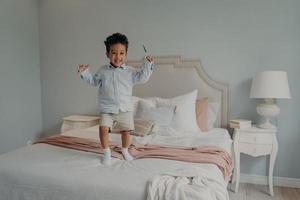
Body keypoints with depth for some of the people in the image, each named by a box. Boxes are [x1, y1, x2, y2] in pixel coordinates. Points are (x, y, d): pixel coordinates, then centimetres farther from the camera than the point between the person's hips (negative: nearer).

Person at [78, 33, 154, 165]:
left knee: (126, 130, 5)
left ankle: (125, 151, 31)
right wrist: (84, 73, 9)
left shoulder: (130, 71, 0)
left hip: (125, 108, 0)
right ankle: (106, 153, 6)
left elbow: (142, 77, -2)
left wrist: (147, 65, -10)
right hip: (107, 108, 0)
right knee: (103, 128, -14)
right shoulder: (103, 70, 4)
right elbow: (94, 81, 18)